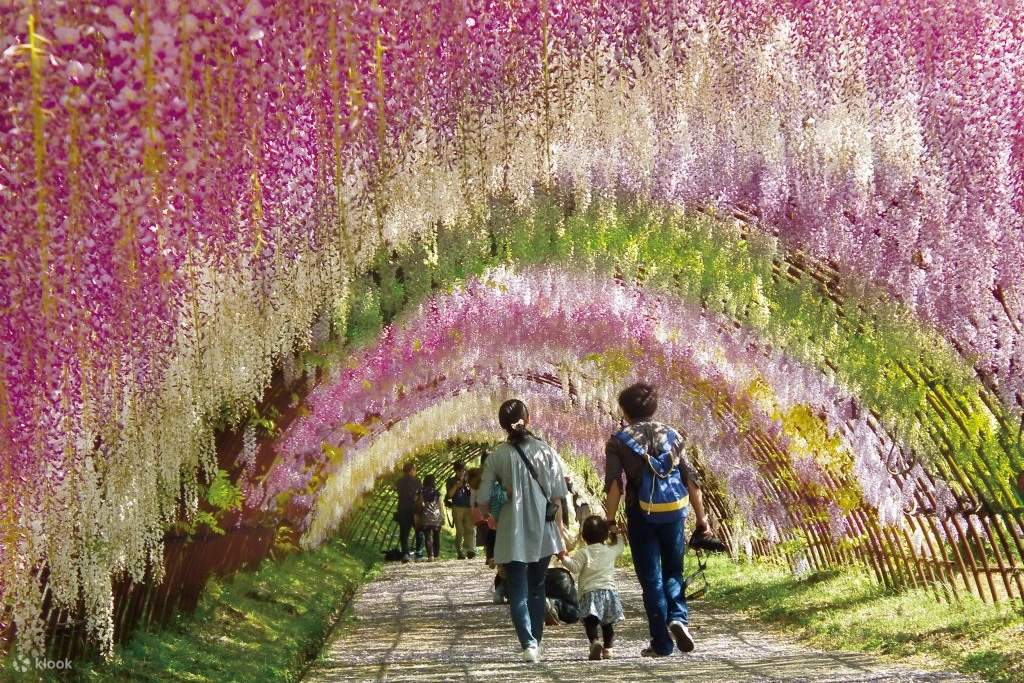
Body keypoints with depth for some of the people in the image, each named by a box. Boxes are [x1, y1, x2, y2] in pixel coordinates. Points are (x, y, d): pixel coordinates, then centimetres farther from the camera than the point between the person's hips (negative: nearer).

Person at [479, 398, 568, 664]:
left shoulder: (497, 456, -6)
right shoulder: (545, 451, -3)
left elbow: (484, 501, -6)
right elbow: (557, 496, -1)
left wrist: (495, 518, 13)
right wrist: (559, 529, 8)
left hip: (512, 534, -2)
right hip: (543, 532, 2)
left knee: (518, 593, 0)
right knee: (536, 589, 19)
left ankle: (529, 644, -17)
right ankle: (537, 641, 23)